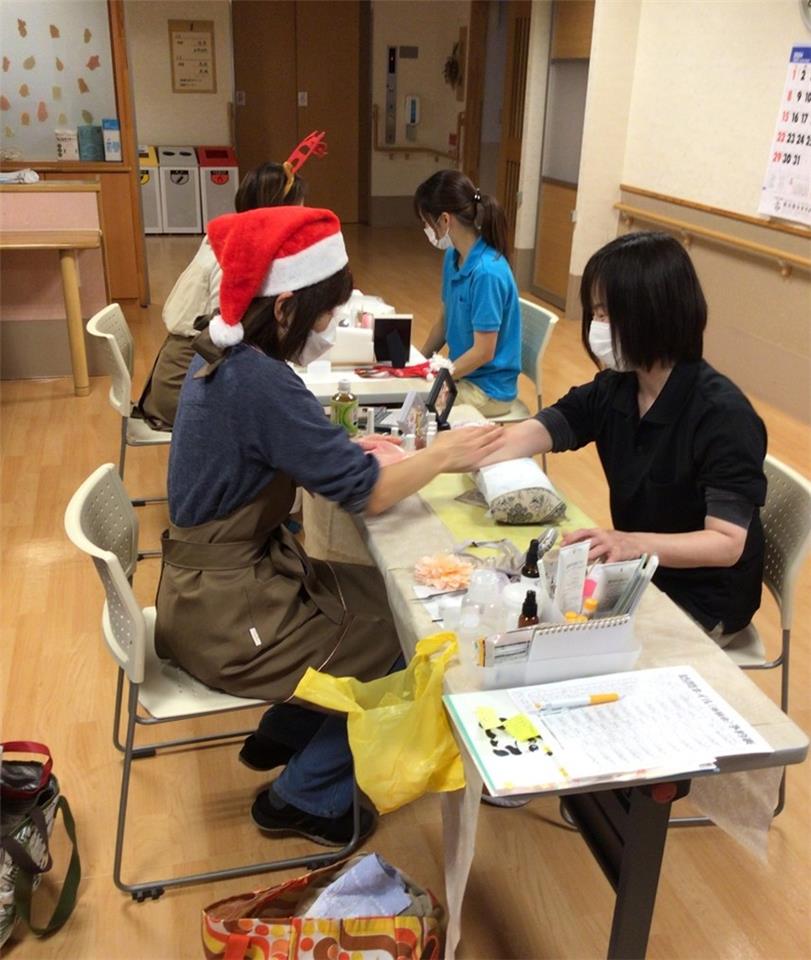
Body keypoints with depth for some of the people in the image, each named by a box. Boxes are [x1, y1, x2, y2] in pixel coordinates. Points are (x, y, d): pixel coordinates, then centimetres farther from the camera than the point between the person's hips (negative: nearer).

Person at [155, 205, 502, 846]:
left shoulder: (223, 360, 1)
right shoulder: (261, 382, -28)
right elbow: (369, 493, -23)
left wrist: (353, 448, 1)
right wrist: (442, 455, -8)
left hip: (217, 580, 9)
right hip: (226, 618, -9)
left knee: (386, 598, 16)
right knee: (402, 640, 4)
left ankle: (281, 737, 31)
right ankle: (304, 798, 20)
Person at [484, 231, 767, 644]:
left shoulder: (722, 416, -27)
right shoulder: (614, 388, -6)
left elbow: (727, 543, -28)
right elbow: (529, 436, -13)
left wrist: (631, 543, -45)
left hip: (703, 602, -6)